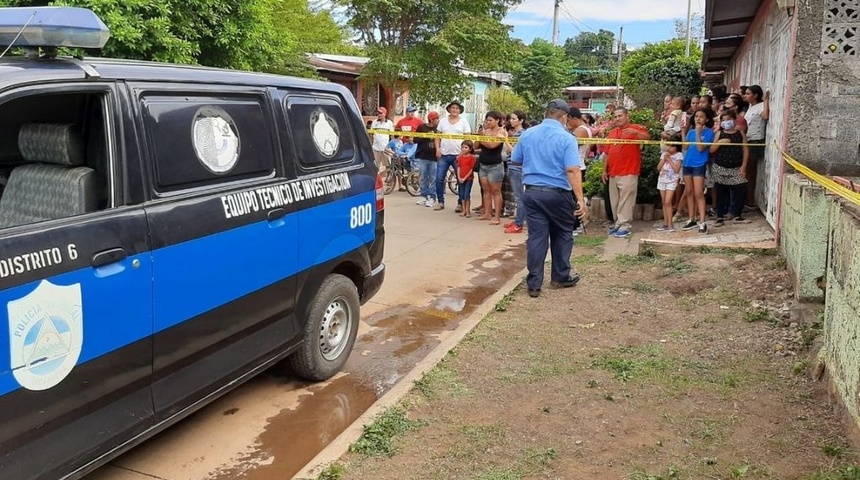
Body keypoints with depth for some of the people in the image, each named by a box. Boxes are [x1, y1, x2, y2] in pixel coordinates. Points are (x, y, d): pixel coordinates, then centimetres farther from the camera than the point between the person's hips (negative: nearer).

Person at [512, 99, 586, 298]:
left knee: (536, 237, 5)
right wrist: (580, 200, -23)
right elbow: (573, 170, -21)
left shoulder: (527, 134, 3)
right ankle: (560, 277, 26)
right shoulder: (567, 138, -12)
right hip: (558, 194, -3)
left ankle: (534, 284, 6)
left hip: (532, 192, 3)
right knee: (562, 235, 16)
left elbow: (515, 160, 14)